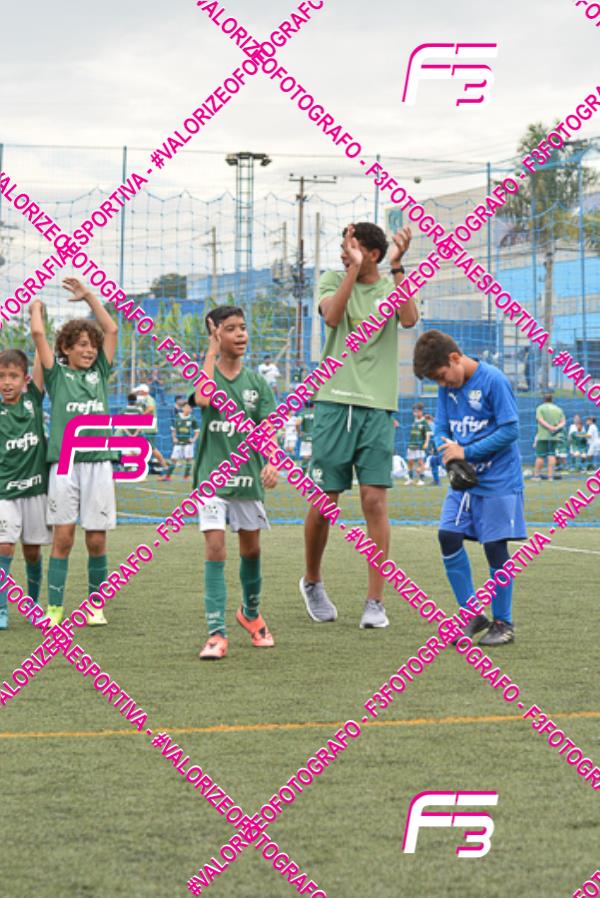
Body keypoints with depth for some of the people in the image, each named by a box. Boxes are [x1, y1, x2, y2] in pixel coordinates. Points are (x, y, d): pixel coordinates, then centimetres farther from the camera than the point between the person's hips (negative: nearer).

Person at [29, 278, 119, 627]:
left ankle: (95, 605, 13)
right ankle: (54, 608, 1)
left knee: (97, 540, 3)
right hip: (63, 464, -2)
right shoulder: (56, 373, 7)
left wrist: (89, 296, 17)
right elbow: (38, 333, 0)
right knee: (63, 537, -3)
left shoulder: (99, 373, 14)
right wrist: (37, 307, 16)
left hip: (98, 464, 2)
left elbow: (112, 329, 13)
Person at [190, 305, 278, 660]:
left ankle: (251, 612, 39)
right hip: (212, 474, -3)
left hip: (248, 474, 3)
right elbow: (203, 398, -25)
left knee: (251, 548, 15)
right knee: (215, 547, -14)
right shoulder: (206, 371, -1)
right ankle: (217, 633, -15)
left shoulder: (257, 381, 5)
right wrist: (213, 349, -17)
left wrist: (271, 463, -21)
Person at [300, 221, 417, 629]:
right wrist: (355, 269, -18)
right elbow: (332, 316, -14)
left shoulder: (394, 286, 8)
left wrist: (398, 265, -14)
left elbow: (410, 319, -13)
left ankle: (376, 602, -1)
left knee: (375, 501, -5)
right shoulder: (333, 280, 7)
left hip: (378, 406, 0)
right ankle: (312, 581, 25)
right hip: (335, 401, 0)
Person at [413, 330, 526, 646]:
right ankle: (472, 614, 7)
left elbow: (510, 430, -17)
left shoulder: (493, 380, -16)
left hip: (498, 480, -6)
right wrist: (449, 455, -12)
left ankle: (503, 623, 10)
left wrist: (466, 452, -18)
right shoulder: (447, 387, 4)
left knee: (495, 546, -3)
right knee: (448, 536, -4)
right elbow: (441, 428, 9)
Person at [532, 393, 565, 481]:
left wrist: (550, 427, -18)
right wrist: (557, 427, -12)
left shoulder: (540, 408, 2)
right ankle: (550, 475, -3)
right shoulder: (558, 409, 14)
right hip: (554, 437, 3)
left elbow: (540, 420, -11)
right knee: (551, 455, 2)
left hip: (543, 436, -3)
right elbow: (563, 422, 5)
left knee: (540, 456, -1)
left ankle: (537, 475, 3)